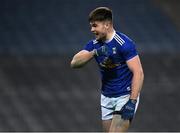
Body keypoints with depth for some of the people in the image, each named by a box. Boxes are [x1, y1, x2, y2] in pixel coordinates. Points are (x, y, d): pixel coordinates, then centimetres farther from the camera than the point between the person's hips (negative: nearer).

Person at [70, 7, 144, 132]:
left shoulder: (124, 43, -18)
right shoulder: (94, 45, 2)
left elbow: (138, 73, -21)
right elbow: (74, 63, -9)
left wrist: (132, 102, -28)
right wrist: (94, 53, -26)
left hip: (125, 97, -7)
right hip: (106, 98, 7)